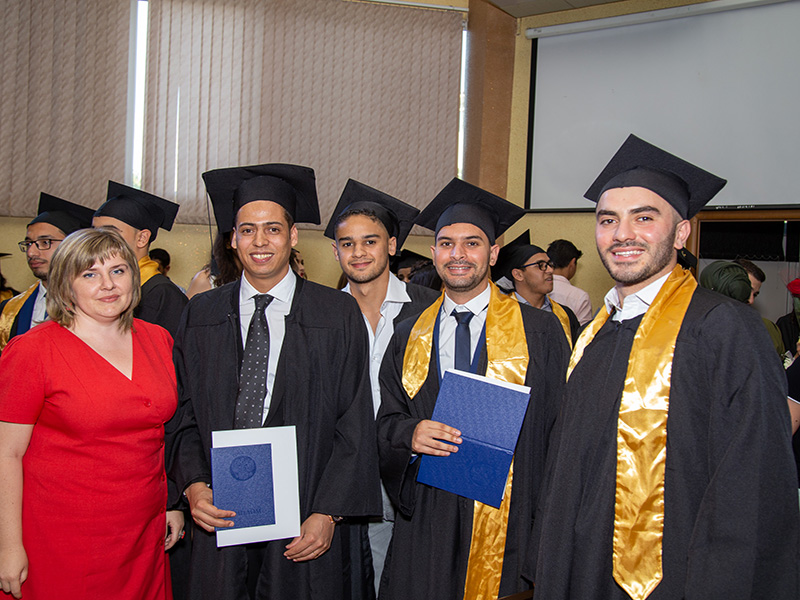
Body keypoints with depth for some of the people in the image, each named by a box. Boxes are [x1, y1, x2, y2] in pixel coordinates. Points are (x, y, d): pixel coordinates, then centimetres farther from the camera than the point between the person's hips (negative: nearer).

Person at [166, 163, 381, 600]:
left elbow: (355, 426, -4)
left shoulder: (339, 315, -2)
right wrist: (194, 485, -10)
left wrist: (327, 514, -11)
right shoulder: (201, 314, 5)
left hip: (303, 526, -1)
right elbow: (182, 414, 6)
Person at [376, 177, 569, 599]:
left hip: (510, 522, -2)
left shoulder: (540, 331, -1)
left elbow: (560, 424, -1)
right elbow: (385, 420, 12)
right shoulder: (408, 336, 8)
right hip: (426, 522, 3)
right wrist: (409, 434, -11)